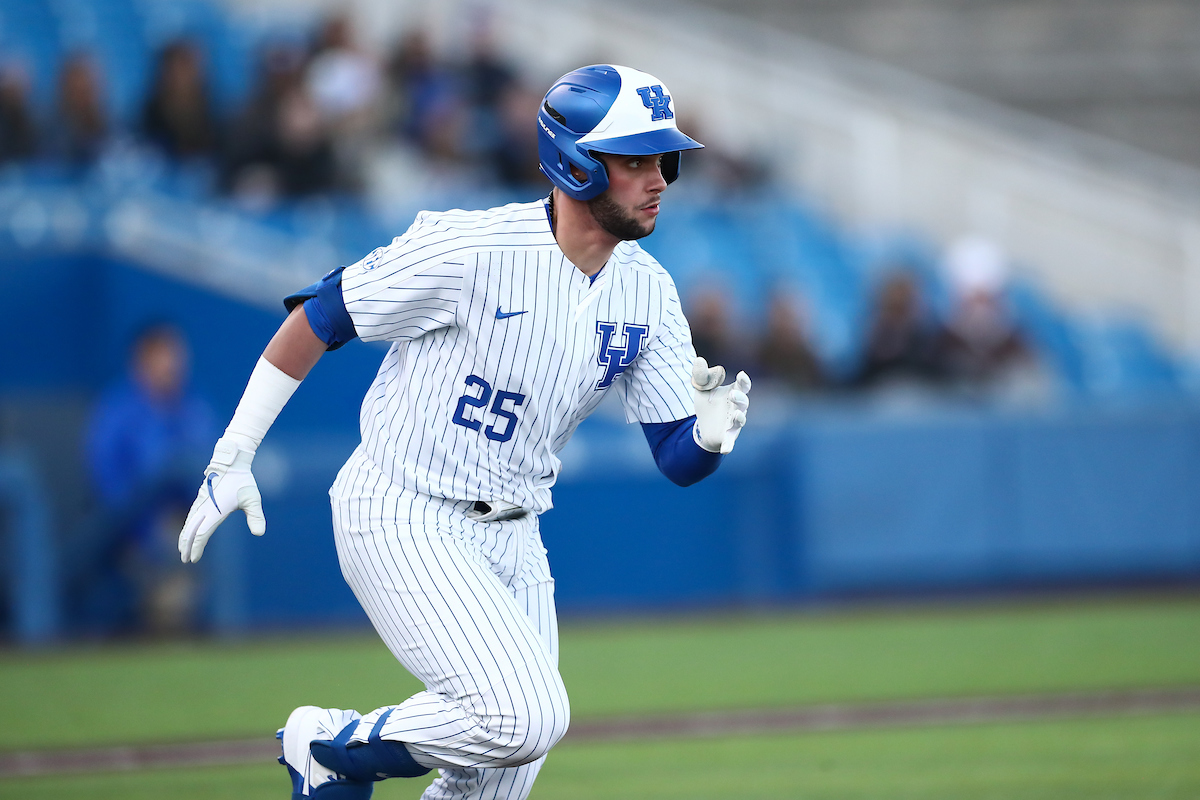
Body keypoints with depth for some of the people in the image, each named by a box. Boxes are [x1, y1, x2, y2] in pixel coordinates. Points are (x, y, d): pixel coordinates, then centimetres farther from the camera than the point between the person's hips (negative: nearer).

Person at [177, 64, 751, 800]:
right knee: (526, 716, -23)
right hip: (404, 521, -7)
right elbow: (317, 319, -11)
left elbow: (679, 459, 1)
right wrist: (232, 458, -9)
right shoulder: (469, 249, -21)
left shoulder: (646, 291, -2)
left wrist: (713, 430, -24)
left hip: (510, 539, 7)